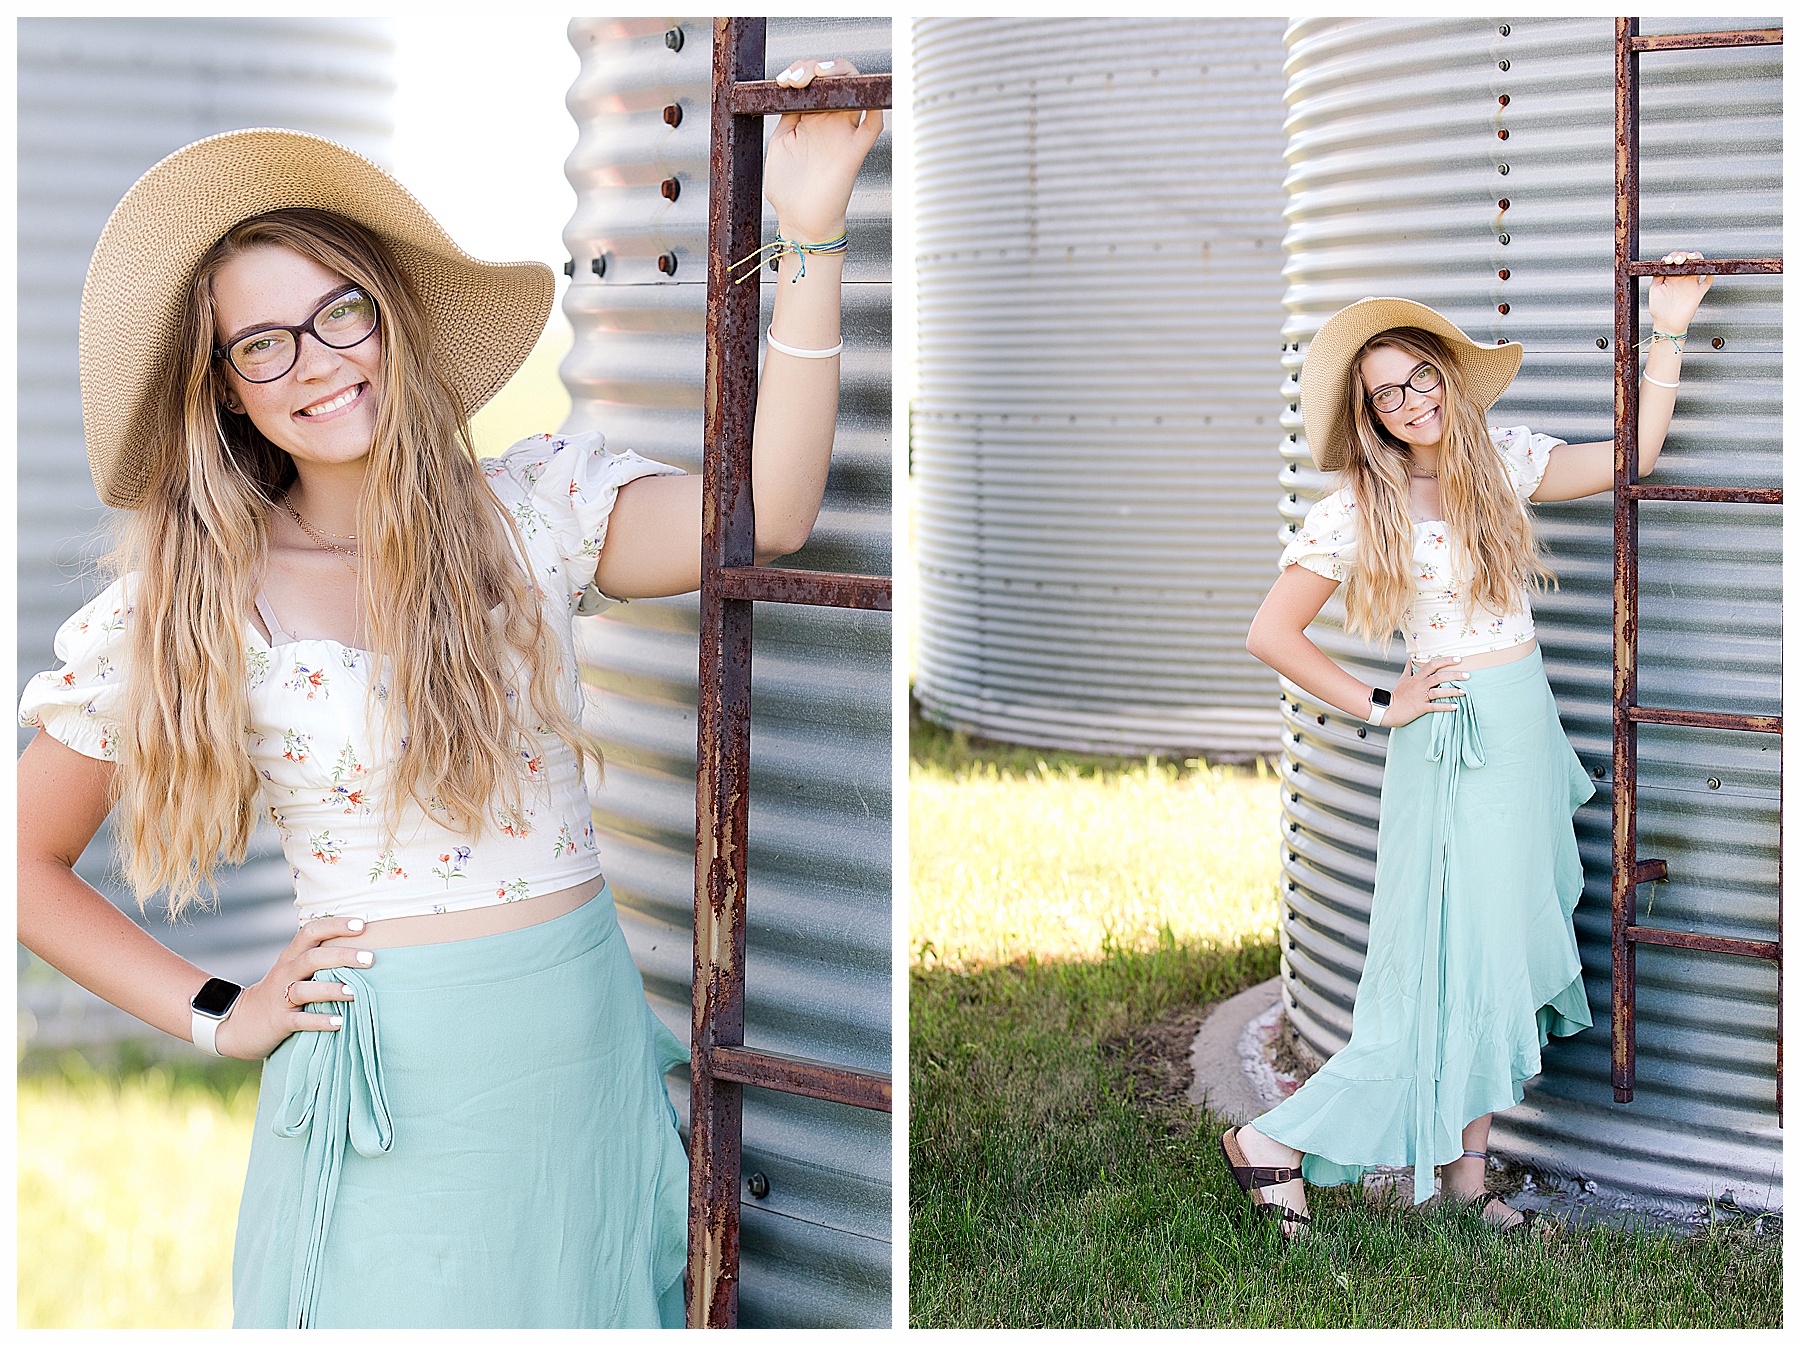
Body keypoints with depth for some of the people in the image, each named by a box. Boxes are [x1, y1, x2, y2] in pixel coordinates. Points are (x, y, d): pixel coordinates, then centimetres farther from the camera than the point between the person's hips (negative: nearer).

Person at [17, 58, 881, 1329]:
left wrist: (811, 235, -22)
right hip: (389, 1085, -1)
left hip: (591, 1045, 2)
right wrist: (216, 1017, 1)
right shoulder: (186, 608, -2)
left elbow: (766, 517, -17)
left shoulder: (530, 507, 0)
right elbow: (29, 862, 7)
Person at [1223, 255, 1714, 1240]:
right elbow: (1269, 634, -7)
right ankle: (1272, 1141, 3)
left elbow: (1634, 454, 8)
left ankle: (1468, 1177, 16)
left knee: (1504, 959, 7)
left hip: (1531, 731, 6)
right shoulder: (1358, 511, -7)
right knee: (1453, 962, -5)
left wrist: (1668, 329, 4)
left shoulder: (1502, 462, 6)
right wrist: (1377, 709, -6)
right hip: (1451, 742, -6)